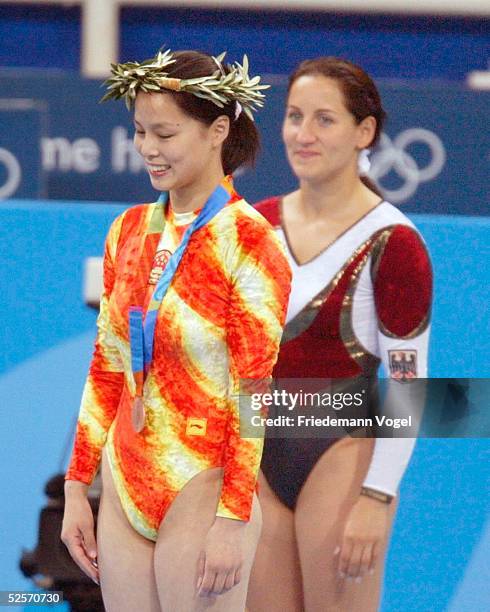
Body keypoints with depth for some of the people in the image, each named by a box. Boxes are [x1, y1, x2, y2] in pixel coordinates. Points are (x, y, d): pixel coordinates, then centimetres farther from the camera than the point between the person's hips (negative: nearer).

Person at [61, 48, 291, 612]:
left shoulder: (248, 241, -11)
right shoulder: (130, 232, 9)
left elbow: (254, 391, -13)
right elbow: (106, 371, 13)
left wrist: (233, 522, -16)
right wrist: (76, 489, 11)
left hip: (201, 495, -6)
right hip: (124, 491, 6)